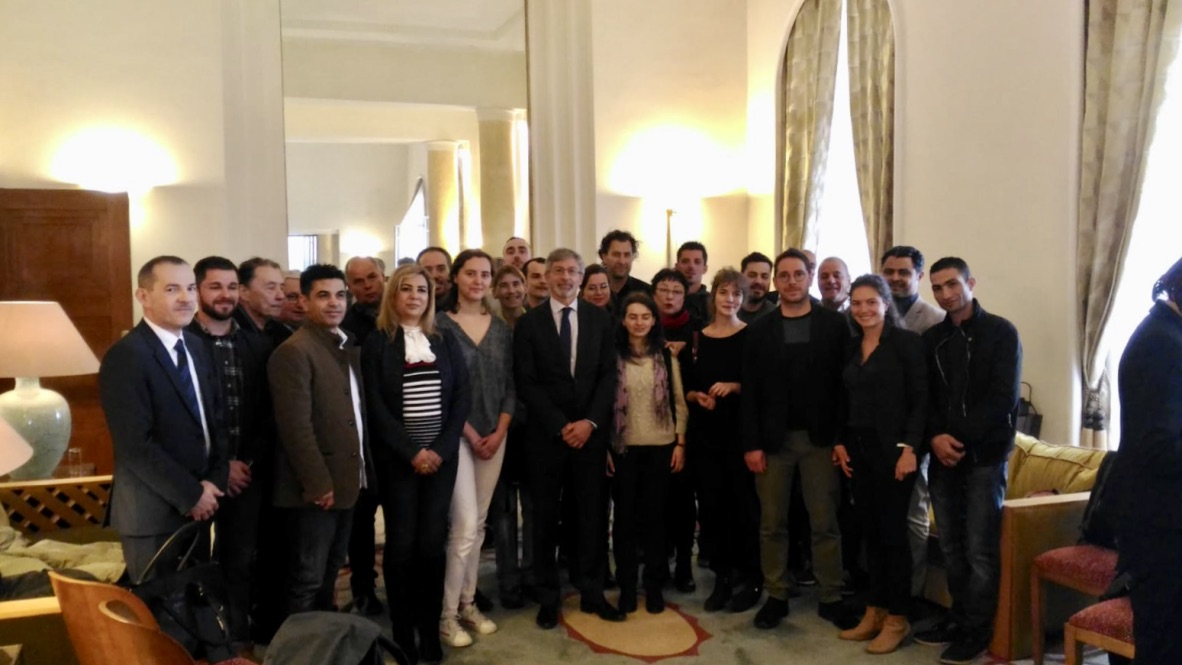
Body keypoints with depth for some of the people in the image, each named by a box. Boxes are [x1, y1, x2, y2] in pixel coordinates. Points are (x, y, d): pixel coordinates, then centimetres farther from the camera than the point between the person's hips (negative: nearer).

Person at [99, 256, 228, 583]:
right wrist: (190, 494, -15)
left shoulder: (196, 347, 9)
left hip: (199, 505, 8)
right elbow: (136, 445, -22)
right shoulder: (125, 356, -17)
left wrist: (216, 480, -2)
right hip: (154, 512, -7)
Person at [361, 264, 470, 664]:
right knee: (401, 543, 1)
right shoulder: (376, 344, 1)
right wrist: (411, 452, -12)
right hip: (397, 458, -2)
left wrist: (441, 449, -8)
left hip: (442, 456, 2)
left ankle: (430, 631, 14)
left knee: (433, 542, 2)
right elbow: (376, 407, -5)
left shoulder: (446, 342, 9)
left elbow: (462, 397, 3)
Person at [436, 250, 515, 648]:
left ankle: (467, 603, 24)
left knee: (479, 523, 11)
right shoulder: (441, 325, -6)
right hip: (456, 434, -5)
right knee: (464, 525, -8)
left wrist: (499, 431, -4)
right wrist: (470, 433, -10)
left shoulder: (501, 328, 8)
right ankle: (447, 614, 6)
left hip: (495, 435, 5)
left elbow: (510, 385, 8)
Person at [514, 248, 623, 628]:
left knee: (592, 514, 8)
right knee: (546, 518, 7)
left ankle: (592, 594, 22)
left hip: (591, 432, 2)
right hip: (547, 434, -1)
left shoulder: (600, 319, 5)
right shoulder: (529, 323, 0)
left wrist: (591, 421, -11)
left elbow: (609, 375, 1)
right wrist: (560, 426, -13)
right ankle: (548, 598, 20)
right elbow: (527, 383, -6)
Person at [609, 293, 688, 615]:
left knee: (655, 515, 7)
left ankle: (654, 586, 19)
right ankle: (626, 586, 18)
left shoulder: (666, 355, 4)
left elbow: (679, 402, 6)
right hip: (623, 448, -1)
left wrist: (681, 443, 0)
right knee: (625, 516, 6)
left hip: (661, 447, 1)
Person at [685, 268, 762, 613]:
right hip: (705, 432, 4)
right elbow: (686, 386, 12)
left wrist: (734, 387, -19)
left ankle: (751, 580, 13)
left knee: (745, 504, -1)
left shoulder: (751, 336, -2)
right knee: (712, 504, 6)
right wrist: (697, 396, -8)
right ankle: (722, 577, 19)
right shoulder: (698, 338, 9)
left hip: (740, 431, -4)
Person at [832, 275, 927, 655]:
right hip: (857, 449, 6)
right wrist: (840, 442, 5)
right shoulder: (851, 347, 11)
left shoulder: (906, 342, -6)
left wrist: (910, 448, -17)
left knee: (892, 531, 0)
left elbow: (920, 400, -10)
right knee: (870, 531, 10)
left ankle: (897, 619, 12)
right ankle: (875, 611, 20)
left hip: (892, 449, -6)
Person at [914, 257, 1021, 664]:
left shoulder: (1000, 333, -2)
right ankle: (959, 618, 23)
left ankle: (977, 630, 11)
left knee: (980, 548, -1)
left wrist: (960, 439, -15)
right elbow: (924, 397, 10)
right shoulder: (931, 339, 11)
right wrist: (936, 437, -9)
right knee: (951, 545, 9)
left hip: (984, 455, -4)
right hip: (943, 456, 4)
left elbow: (1004, 398, -10)